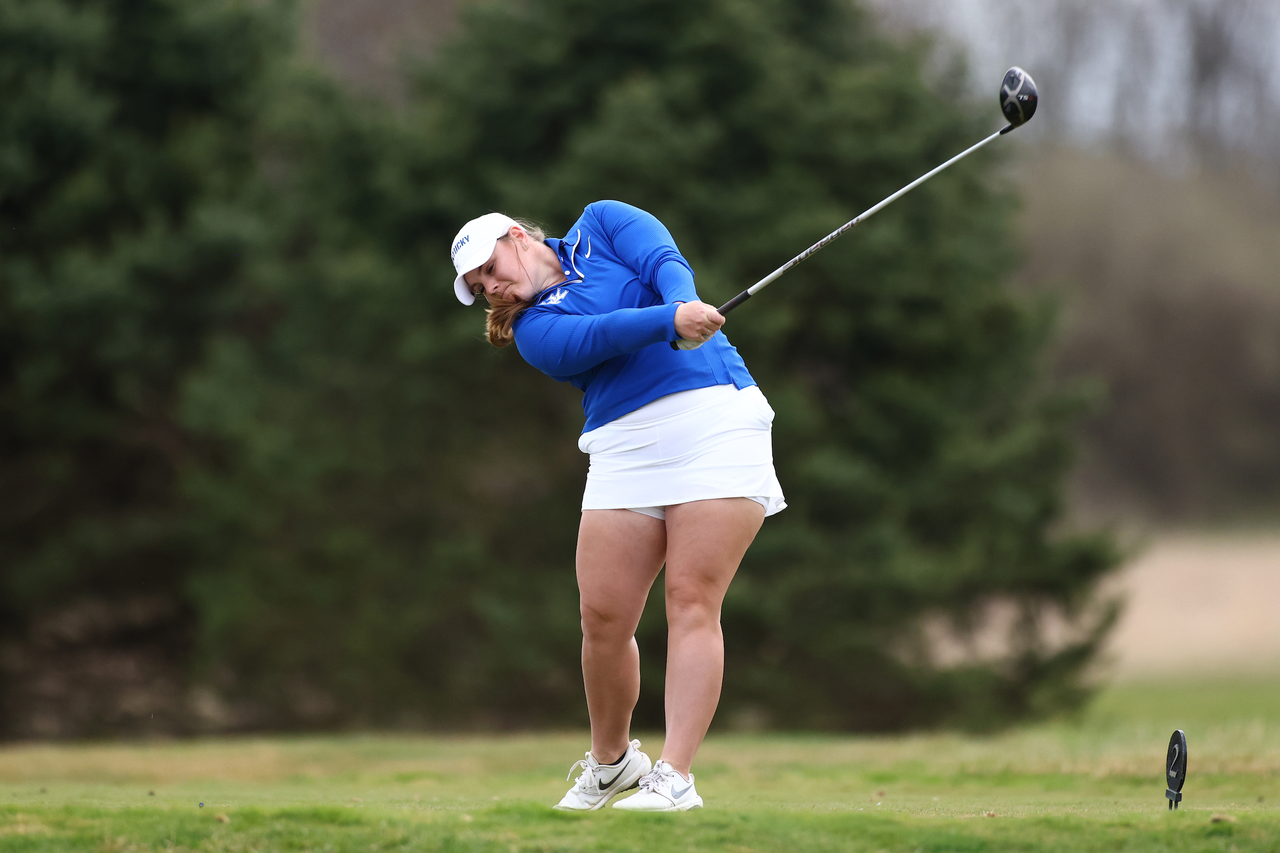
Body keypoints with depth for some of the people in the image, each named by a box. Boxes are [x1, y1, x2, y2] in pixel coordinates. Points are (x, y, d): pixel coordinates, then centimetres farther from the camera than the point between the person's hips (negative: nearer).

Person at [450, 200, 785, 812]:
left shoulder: (603, 224, 14)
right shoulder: (533, 328, 11)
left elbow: (667, 265, -4)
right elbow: (589, 338, -9)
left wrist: (684, 302, -27)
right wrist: (670, 321, -27)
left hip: (716, 420, -3)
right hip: (624, 451, 3)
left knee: (693, 601, -13)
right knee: (604, 618, -4)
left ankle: (674, 777, -17)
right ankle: (610, 760, 19)